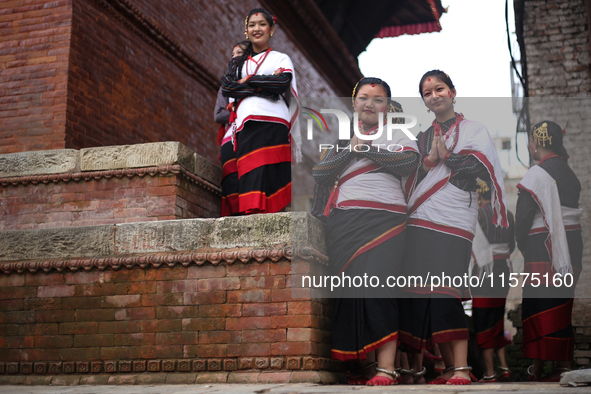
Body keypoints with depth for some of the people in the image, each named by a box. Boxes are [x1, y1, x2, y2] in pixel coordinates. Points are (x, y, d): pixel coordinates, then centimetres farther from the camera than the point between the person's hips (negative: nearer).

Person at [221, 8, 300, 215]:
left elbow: (283, 82, -4)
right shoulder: (238, 63, 27)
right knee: (249, 176, -12)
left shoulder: (281, 59, 18)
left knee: (268, 173, -18)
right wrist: (263, 86, -1)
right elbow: (226, 87, 8)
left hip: (272, 122, -3)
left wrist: (248, 80, 3)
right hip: (246, 125, 3)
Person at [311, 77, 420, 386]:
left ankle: (386, 370, -18)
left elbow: (409, 162, -8)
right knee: (349, 294, 0)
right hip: (342, 224, 4)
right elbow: (319, 174, 10)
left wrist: (366, 149, -2)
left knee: (374, 290, -17)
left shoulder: (396, 134, 13)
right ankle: (364, 368, 7)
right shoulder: (341, 135, 23)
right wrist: (351, 149, -1)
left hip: (382, 219, -4)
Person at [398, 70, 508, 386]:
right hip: (419, 223, 5)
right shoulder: (423, 138, 23)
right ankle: (450, 368, 3)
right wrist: (431, 159, -4)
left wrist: (444, 157, 1)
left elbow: (484, 171, -4)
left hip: (454, 222, -5)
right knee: (422, 297, -3)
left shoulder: (475, 130, 11)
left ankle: (462, 370, -16)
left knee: (444, 295, -18)